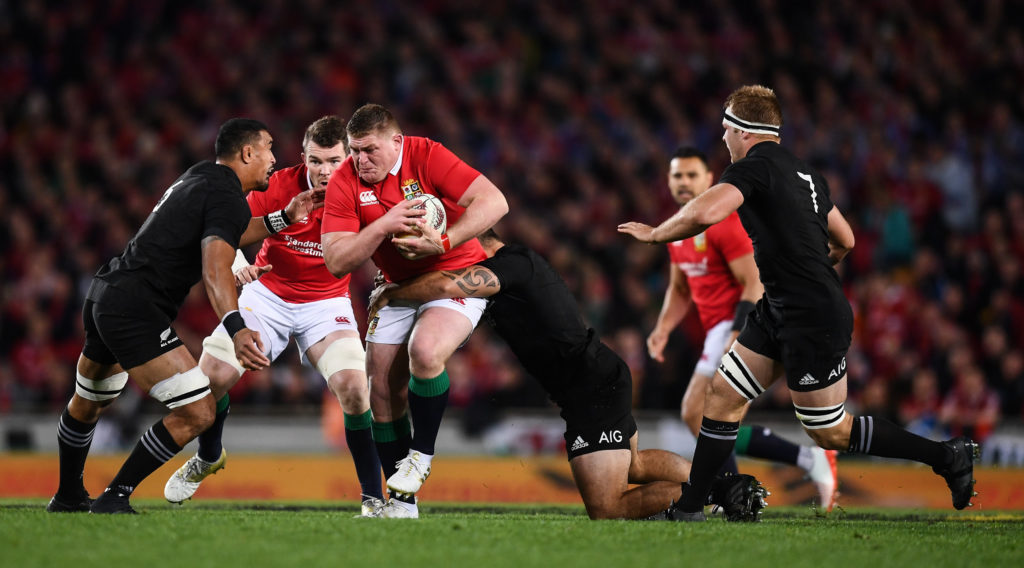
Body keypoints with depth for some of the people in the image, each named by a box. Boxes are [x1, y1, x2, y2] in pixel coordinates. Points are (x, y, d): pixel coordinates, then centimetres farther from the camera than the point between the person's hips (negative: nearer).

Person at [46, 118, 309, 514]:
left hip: (104, 293, 11)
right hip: (136, 313, -11)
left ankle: (67, 497, 47)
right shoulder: (228, 199, -12)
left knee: (87, 404, 29)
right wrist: (235, 328, -44)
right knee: (197, 412, -13)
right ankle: (114, 499, -7)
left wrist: (279, 220, 34)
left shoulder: (200, 177, 17)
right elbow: (215, 268, -29)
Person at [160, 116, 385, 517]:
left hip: (327, 302, -1)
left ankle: (374, 498, -10)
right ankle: (208, 458, 23)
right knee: (211, 374, -11)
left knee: (353, 387, -24)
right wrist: (236, 265, -34)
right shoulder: (279, 186, -17)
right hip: (268, 293, 1)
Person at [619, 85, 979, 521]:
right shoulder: (803, 172, 13)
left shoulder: (755, 167, -15)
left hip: (815, 322, -10)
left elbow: (706, 212, -32)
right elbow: (844, 242, 22)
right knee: (722, 396, 9)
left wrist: (654, 234, -14)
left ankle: (948, 456, 9)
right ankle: (688, 510, 13)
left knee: (831, 434, 1)